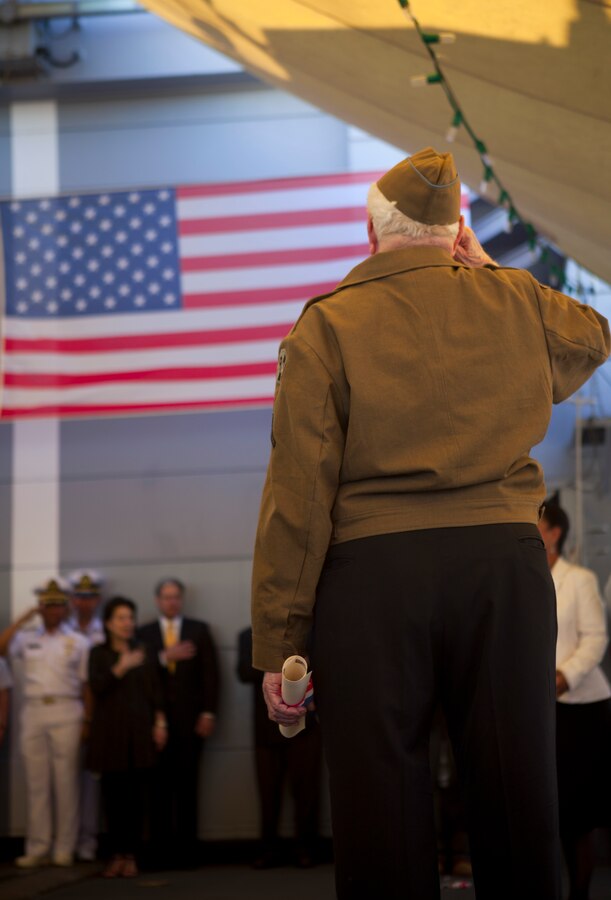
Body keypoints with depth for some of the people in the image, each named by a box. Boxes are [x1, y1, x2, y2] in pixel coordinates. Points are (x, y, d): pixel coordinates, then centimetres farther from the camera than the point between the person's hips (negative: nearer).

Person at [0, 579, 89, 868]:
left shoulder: (78, 643, 8)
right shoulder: (27, 639, 12)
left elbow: (86, 684, 6)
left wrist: (88, 721, 0)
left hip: (66, 713, -2)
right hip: (33, 711, 2)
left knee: (65, 781, -1)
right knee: (36, 782, 3)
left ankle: (64, 849, 4)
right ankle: (37, 849, 7)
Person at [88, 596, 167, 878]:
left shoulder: (144, 653, 12)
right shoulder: (98, 653, 7)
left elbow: (155, 691, 12)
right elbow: (97, 686, -7)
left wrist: (160, 723, 2)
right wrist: (121, 667, -19)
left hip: (140, 731, 1)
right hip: (110, 732, -1)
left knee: (137, 795, -4)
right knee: (113, 795, -4)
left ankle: (131, 856, -1)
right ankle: (116, 855, 2)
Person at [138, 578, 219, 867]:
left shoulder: (199, 631, 12)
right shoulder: (144, 634, 12)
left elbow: (210, 673, 6)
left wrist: (208, 713, -2)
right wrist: (164, 657, -14)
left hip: (190, 719, 0)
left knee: (187, 786, -3)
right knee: (159, 786, -4)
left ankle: (186, 850, -1)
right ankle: (161, 850, -1)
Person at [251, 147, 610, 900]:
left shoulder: (327, 325, 0)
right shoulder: (514, 301, 9)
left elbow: (299, 492, -6)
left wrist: (277, 641, -4)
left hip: (374, 567, -2)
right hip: (501, 556, 3)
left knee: (382, 809, 1)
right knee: (516, 790, 7)